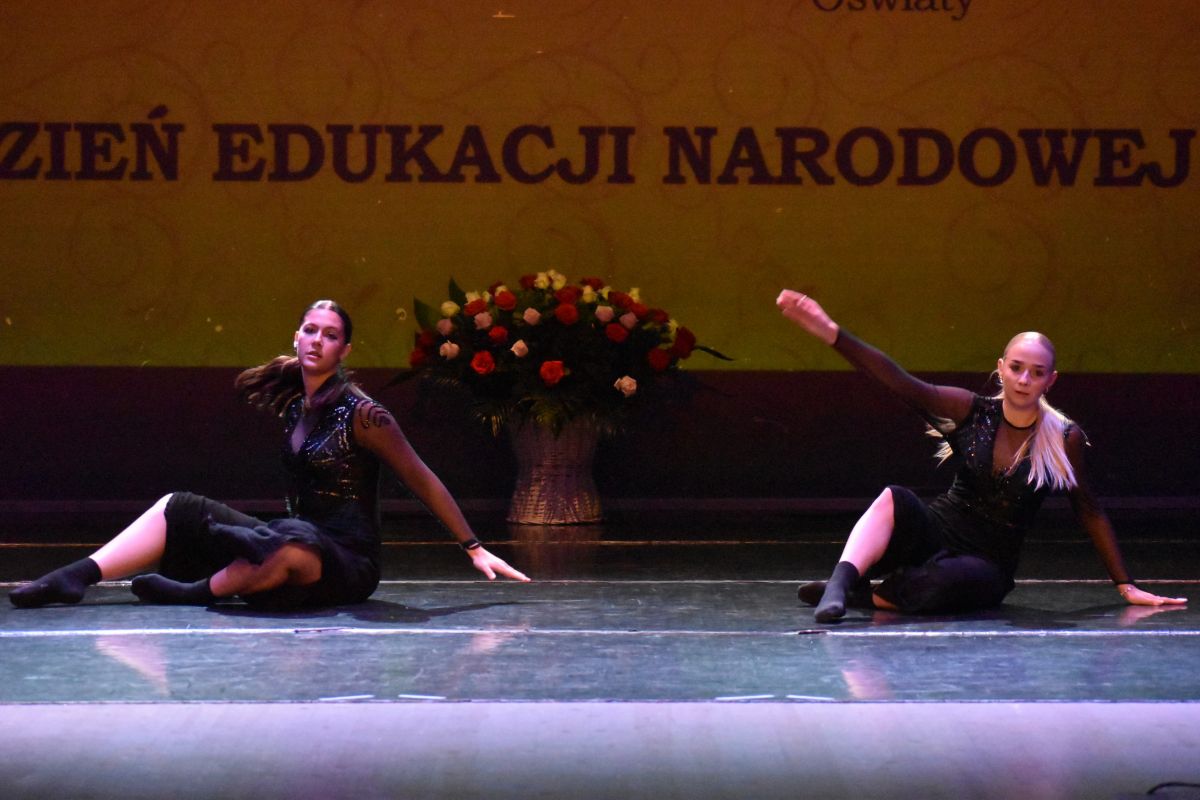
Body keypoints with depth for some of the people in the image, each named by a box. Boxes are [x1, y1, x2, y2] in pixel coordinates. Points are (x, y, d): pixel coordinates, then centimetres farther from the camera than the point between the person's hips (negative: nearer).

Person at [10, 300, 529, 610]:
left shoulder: (359, 413, -11)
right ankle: (75, 578, -8)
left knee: (291, 548, -42)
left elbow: (423, 481, -9)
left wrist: (474, 549, -11)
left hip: (348, 563, -8)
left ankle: (201, 591, -17)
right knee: (179, 509, 3)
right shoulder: (295, 405, 9)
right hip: (297, 538, 8)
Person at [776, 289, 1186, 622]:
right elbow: (899, 382, -14)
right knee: (896, 499, -34)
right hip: (939, 531, 1)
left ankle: (863, 595, -24)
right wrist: (833, 333, -27)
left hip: (989, 562, 0)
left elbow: (1089, 512, 6)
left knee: (964, 579, -39)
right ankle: (840, 583, -49)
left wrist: (1126, 586, 4)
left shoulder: (1064, 438, -3)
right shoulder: (971, 410, -3)